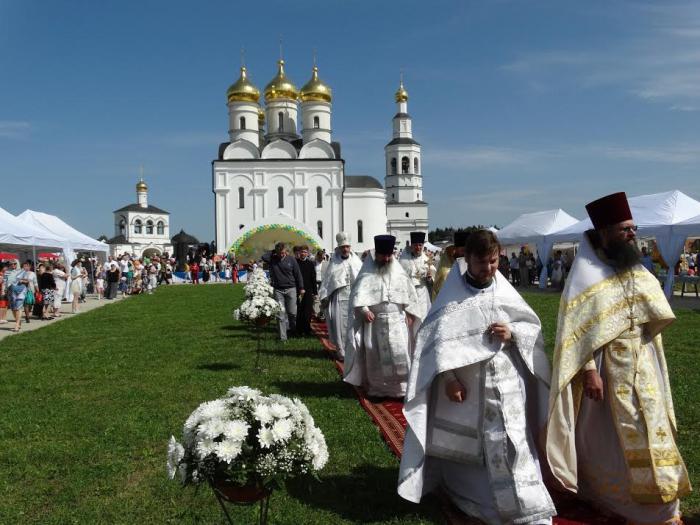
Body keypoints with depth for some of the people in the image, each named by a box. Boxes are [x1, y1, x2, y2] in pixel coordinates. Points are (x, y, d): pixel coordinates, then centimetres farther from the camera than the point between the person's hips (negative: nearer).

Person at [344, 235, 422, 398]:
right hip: (375, 321, -1)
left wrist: (410, 314, 2)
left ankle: (402, 387, 3)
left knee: (400, 355, -4)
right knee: (375, 357, 4)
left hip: (398, 321, 2)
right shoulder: (367, 273, 0)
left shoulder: (399, 273, 8)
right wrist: (364, 310, -22)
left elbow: (409, 294, 12)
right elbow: (358, 294, -7)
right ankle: (376, 387, 16)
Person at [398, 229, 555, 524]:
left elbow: (533, 326, 10)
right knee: (461, 445, 12)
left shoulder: (506, 292, 3)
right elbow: (438, 338, -10)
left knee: (510, 446, -1)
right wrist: (448, 378, -17)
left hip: (506, 386, 1)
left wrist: (513, 333, -11)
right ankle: (459, 487, 36)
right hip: (466, 386, -1)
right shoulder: (452, 296, -5)